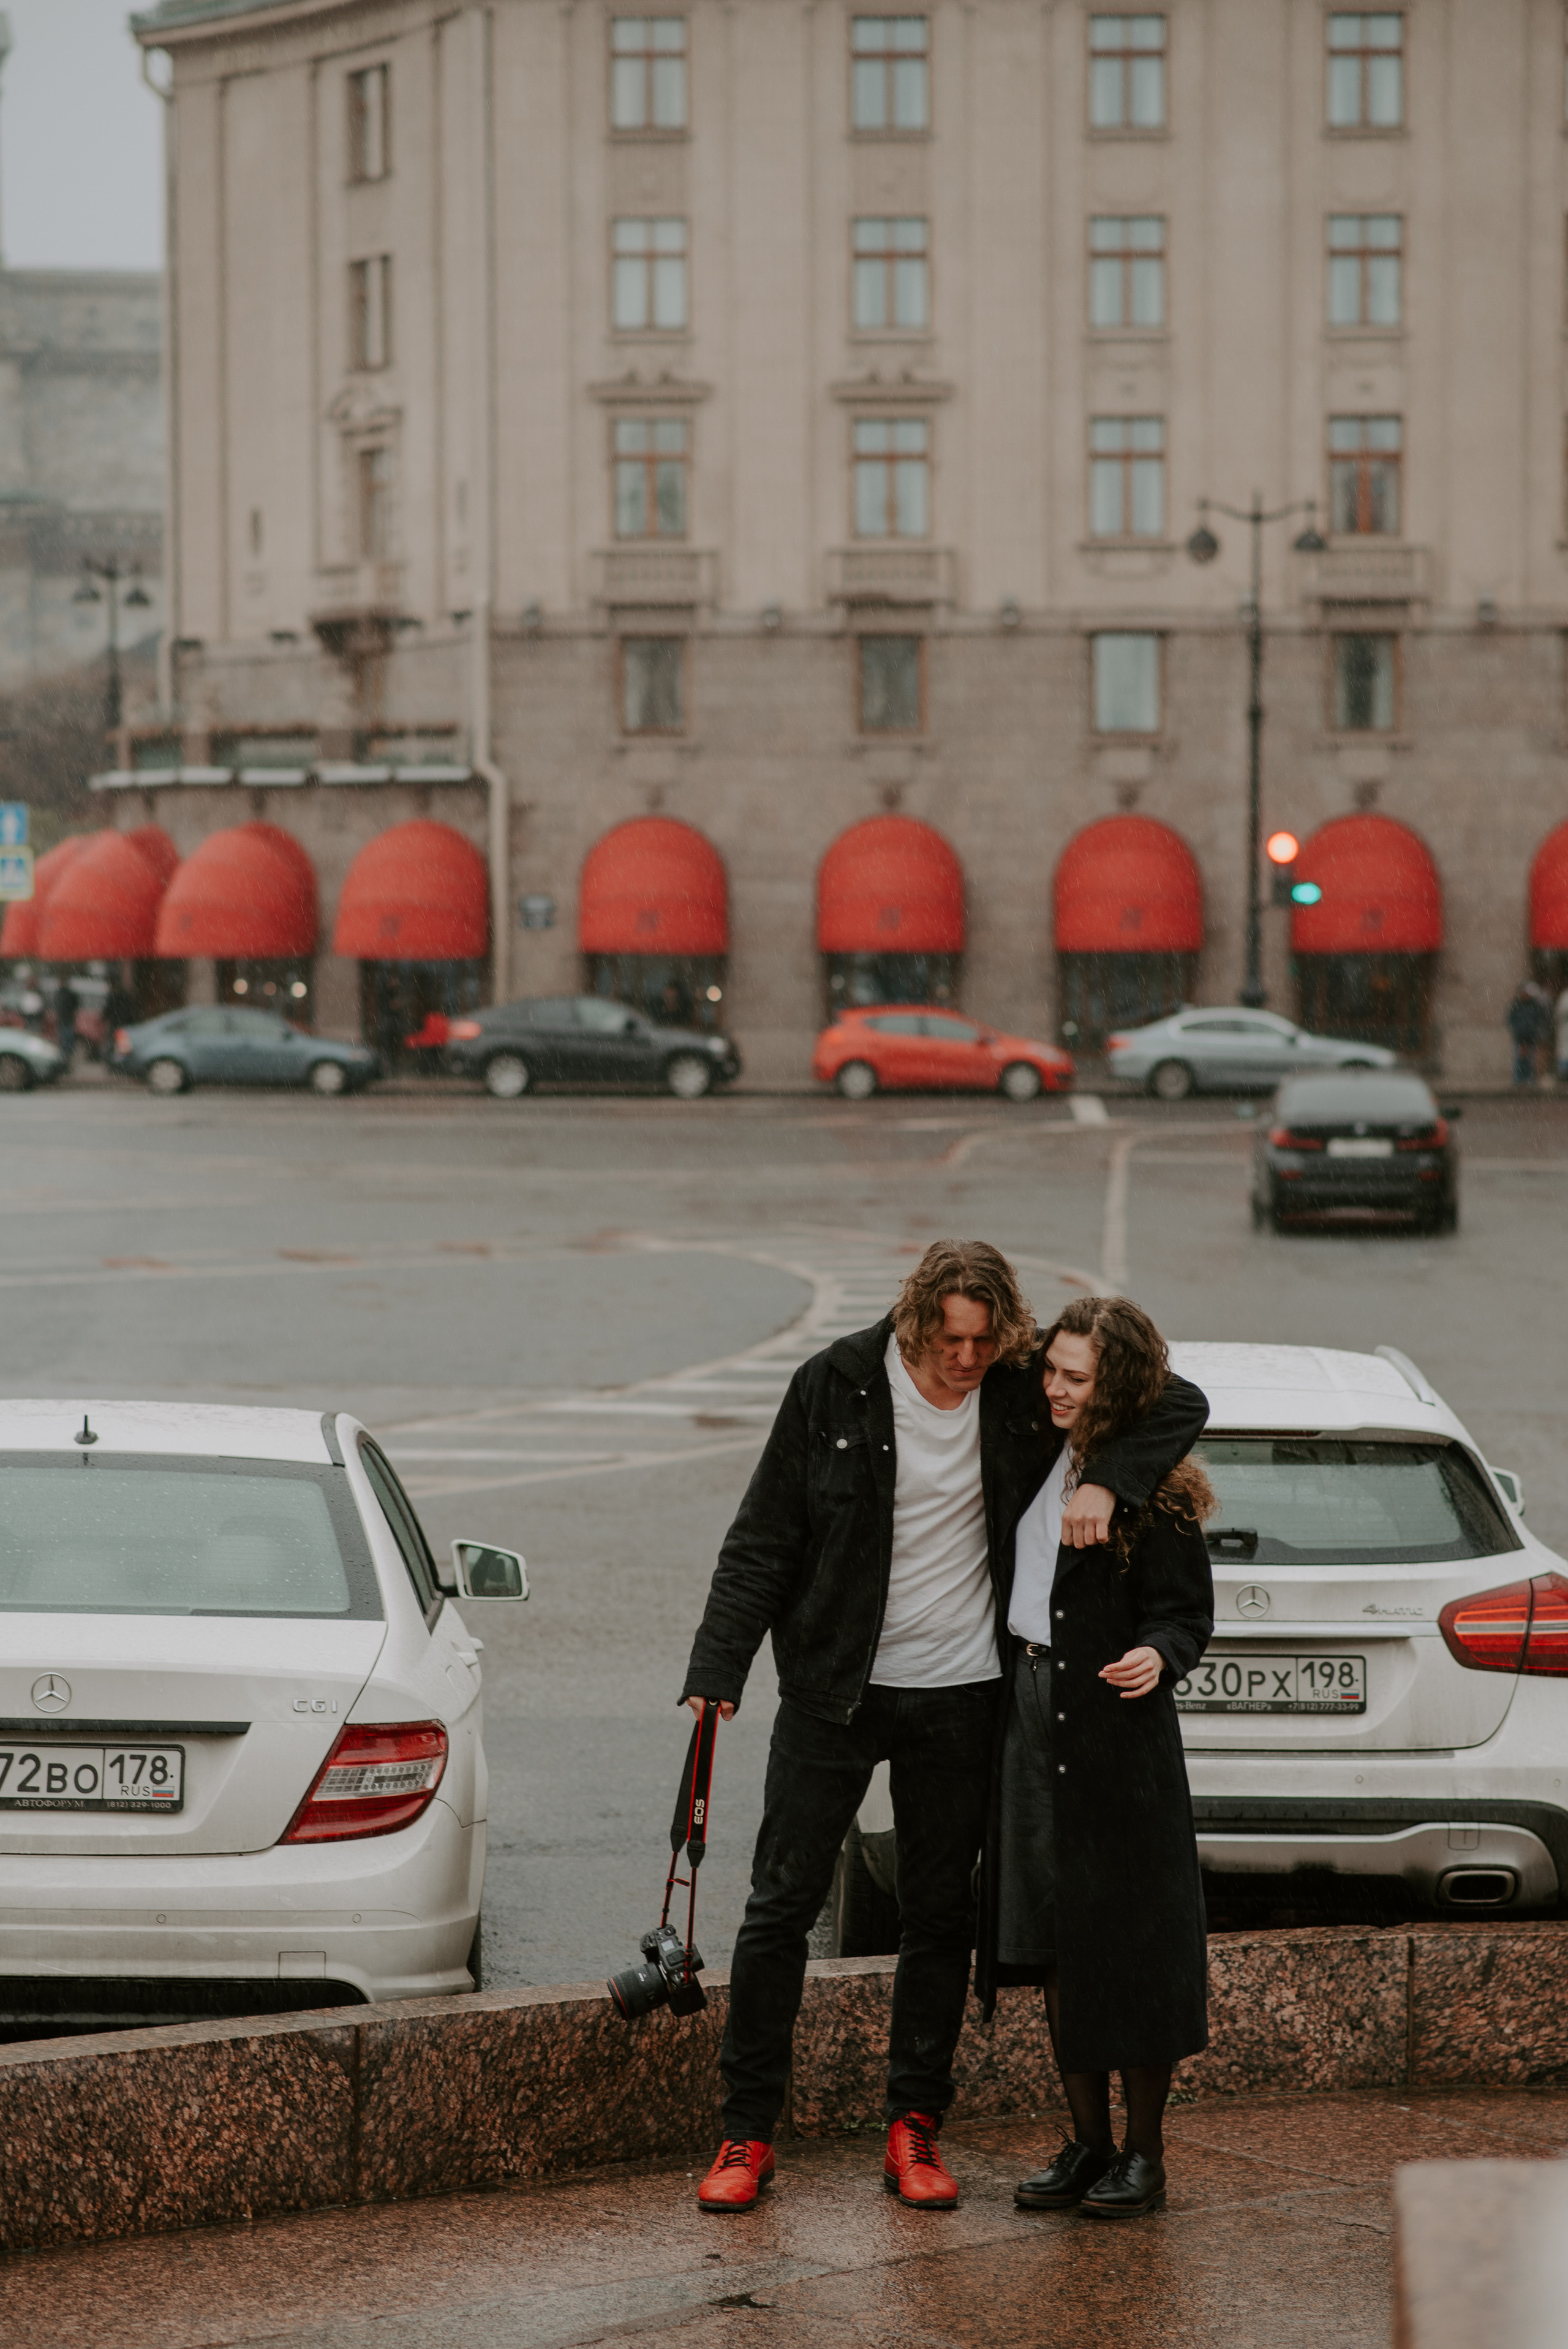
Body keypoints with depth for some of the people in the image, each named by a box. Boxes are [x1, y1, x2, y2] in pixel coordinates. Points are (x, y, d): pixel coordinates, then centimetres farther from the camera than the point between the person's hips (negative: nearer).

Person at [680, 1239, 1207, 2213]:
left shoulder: (1024, 1389, -6)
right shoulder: (838, 1384, -10)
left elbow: (1179, 1403, -1)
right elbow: (763, 1540, -5)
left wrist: (1105, 1483, -19)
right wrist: (717, 1672, -12)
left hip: (959, 1694, 2)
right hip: (836, 1686, -1)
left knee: (941, 1915, 8)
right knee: (783, 1904, -1)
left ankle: (915, 2129, 18)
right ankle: (748, 2132, 7)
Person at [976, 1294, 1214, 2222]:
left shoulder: (1156, 1492, -11)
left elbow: (1188, 1615, -11)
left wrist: (1157, 1657, -29)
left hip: (1120, 1729, -7)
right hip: (1034, 1717, 7)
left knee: (1128, 1938, -1)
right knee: (1055, 1939, 10)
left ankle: (1144, 2154, 9)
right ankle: (1089, 2141, 19)